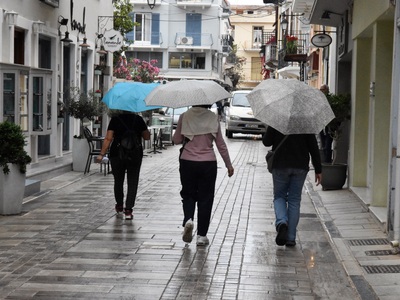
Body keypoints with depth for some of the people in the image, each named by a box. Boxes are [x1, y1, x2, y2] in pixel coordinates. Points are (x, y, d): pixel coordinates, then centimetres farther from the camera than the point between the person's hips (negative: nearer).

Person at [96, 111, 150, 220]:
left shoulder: (115, 119, -2)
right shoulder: (138, 119, 1)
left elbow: (108, 139, -8)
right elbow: (147, 137, 6)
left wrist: (102, 154, -5)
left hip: (117, 154, 0)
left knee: (118, 181, 17)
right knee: (132, 182, 2)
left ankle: (119, 207, 31)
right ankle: (128, 210, -6)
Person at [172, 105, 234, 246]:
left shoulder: (184, 117, -4)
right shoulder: (213, 118, -4)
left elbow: (176, 140, 4)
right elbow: (221, 144, 0)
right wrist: (229, 164, 9)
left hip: (187, 162, 1)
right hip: (208, 163, 0)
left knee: (188, 194, 17)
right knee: (205, 198, 8)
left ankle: (188, 219, -11)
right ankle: (202, 235, 9)